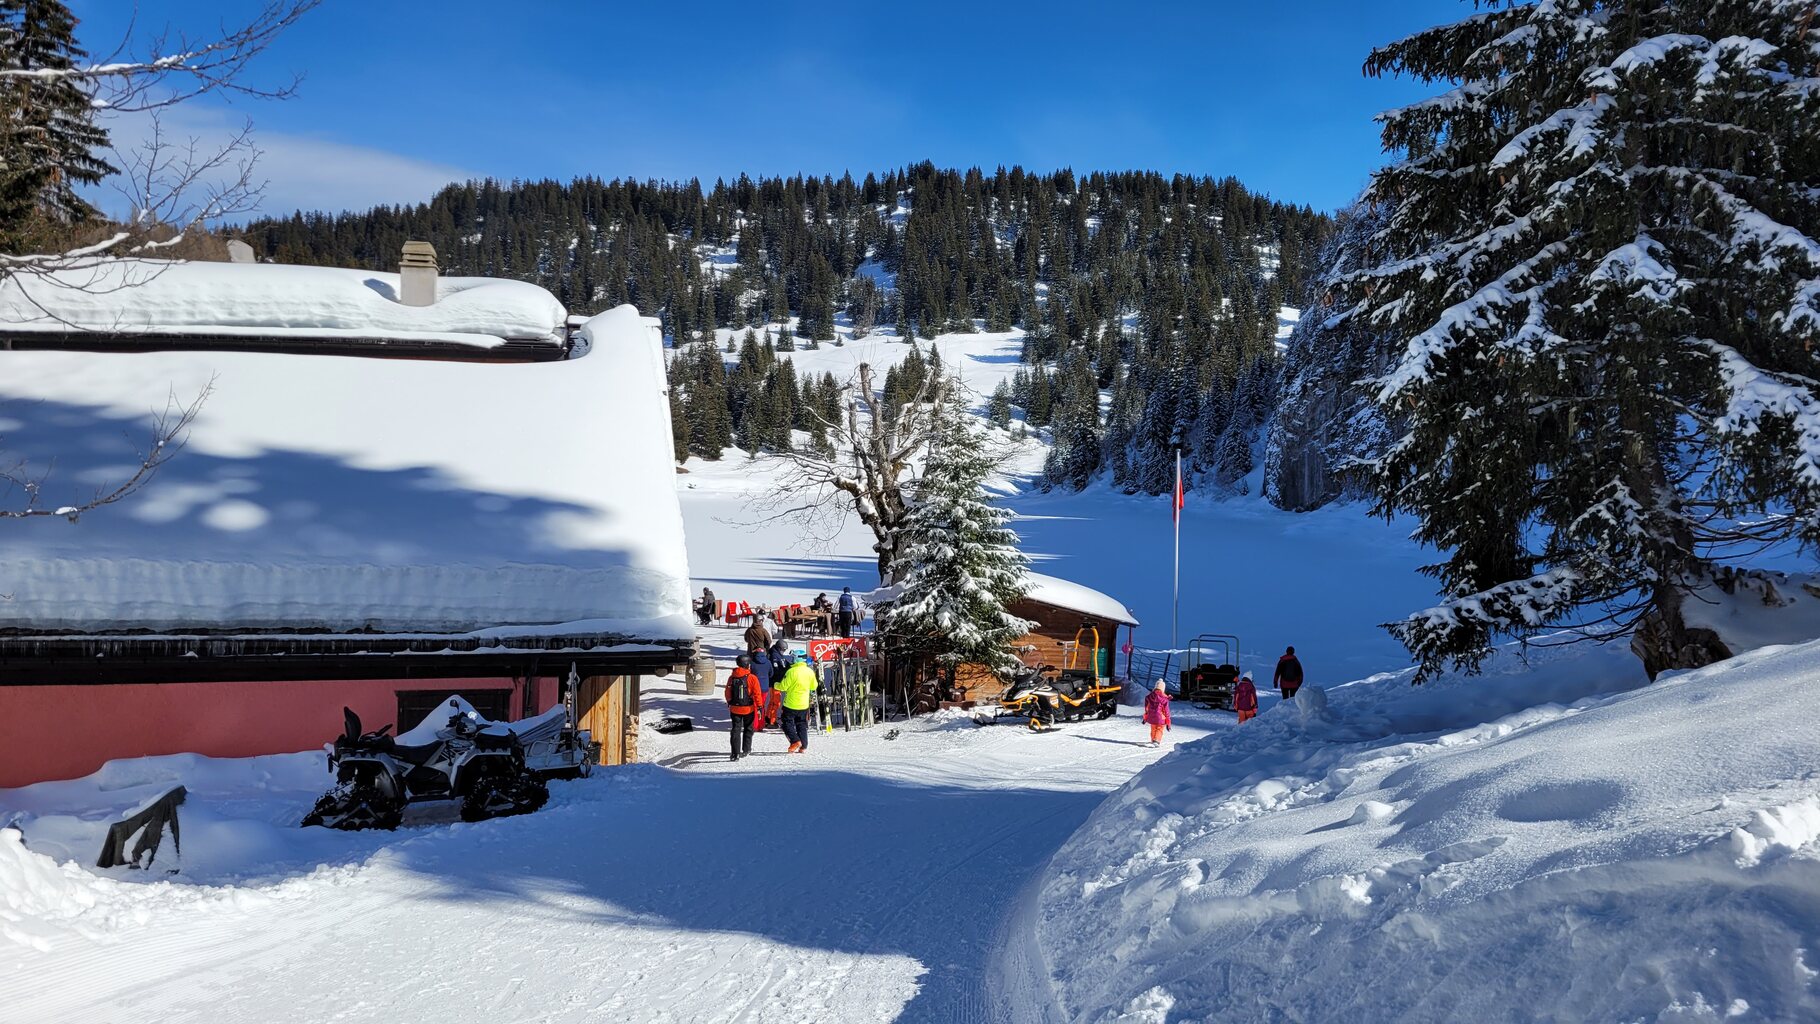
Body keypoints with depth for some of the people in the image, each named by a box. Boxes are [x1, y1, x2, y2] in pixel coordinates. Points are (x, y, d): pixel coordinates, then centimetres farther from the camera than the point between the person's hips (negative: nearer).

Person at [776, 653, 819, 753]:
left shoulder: (791, 672, -19)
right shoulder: (810, 672, -2)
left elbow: (783, 686, -13)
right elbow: (814, 686, 10)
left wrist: (776, 685, 7)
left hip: (791, 704, -5)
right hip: (804, 704, 5)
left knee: (787, 723, 8)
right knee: (802, 725, 15)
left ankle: (795, 741, -9)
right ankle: (803, 746, 11)